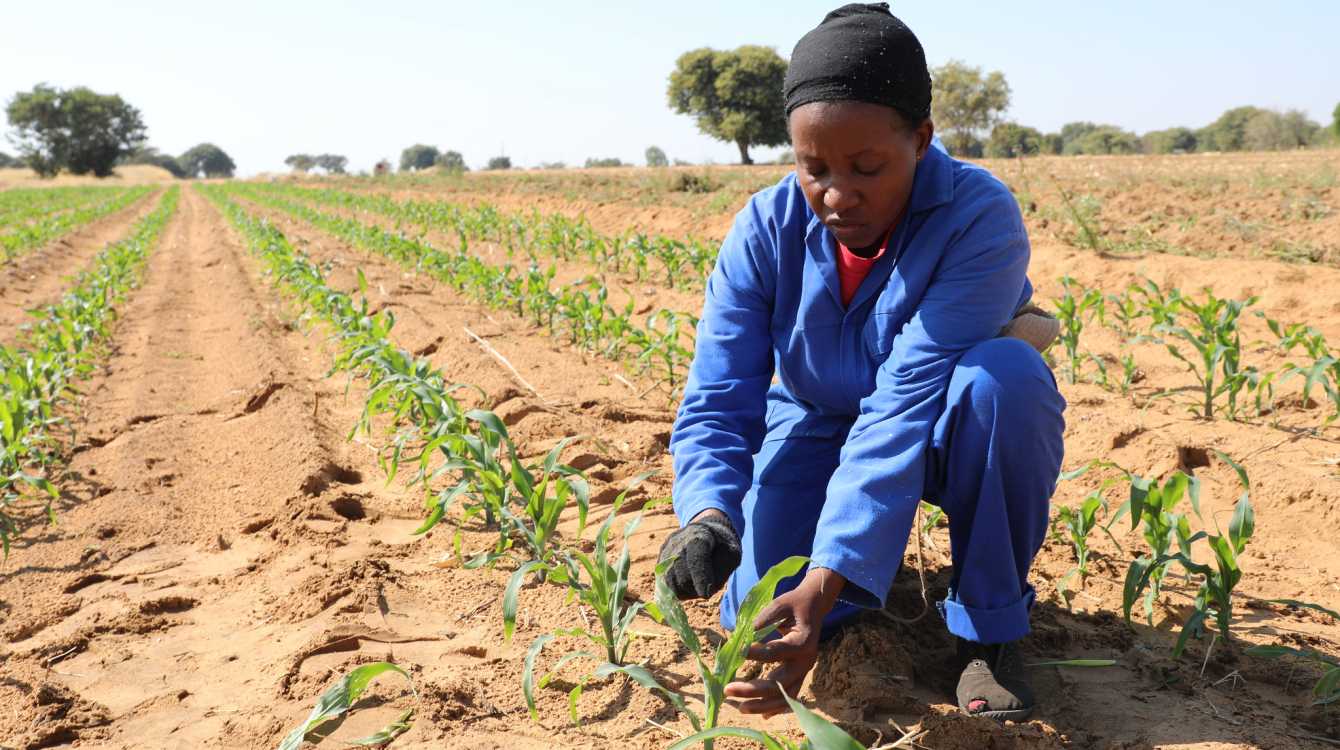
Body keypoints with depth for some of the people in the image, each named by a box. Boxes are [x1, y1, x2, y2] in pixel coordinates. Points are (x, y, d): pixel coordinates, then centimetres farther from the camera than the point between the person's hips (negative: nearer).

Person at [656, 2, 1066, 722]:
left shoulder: (979, 218, -29)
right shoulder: (764, 231, -18)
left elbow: (905, 404, -37)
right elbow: (716, 401, -20)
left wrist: (823, 587, -43)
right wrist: (708, 516, -43)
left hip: (942, 438, -2)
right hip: (819, 425, 2)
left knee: (1005, 373, -36)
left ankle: (987, 627, -13)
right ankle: (860, 545, 20)